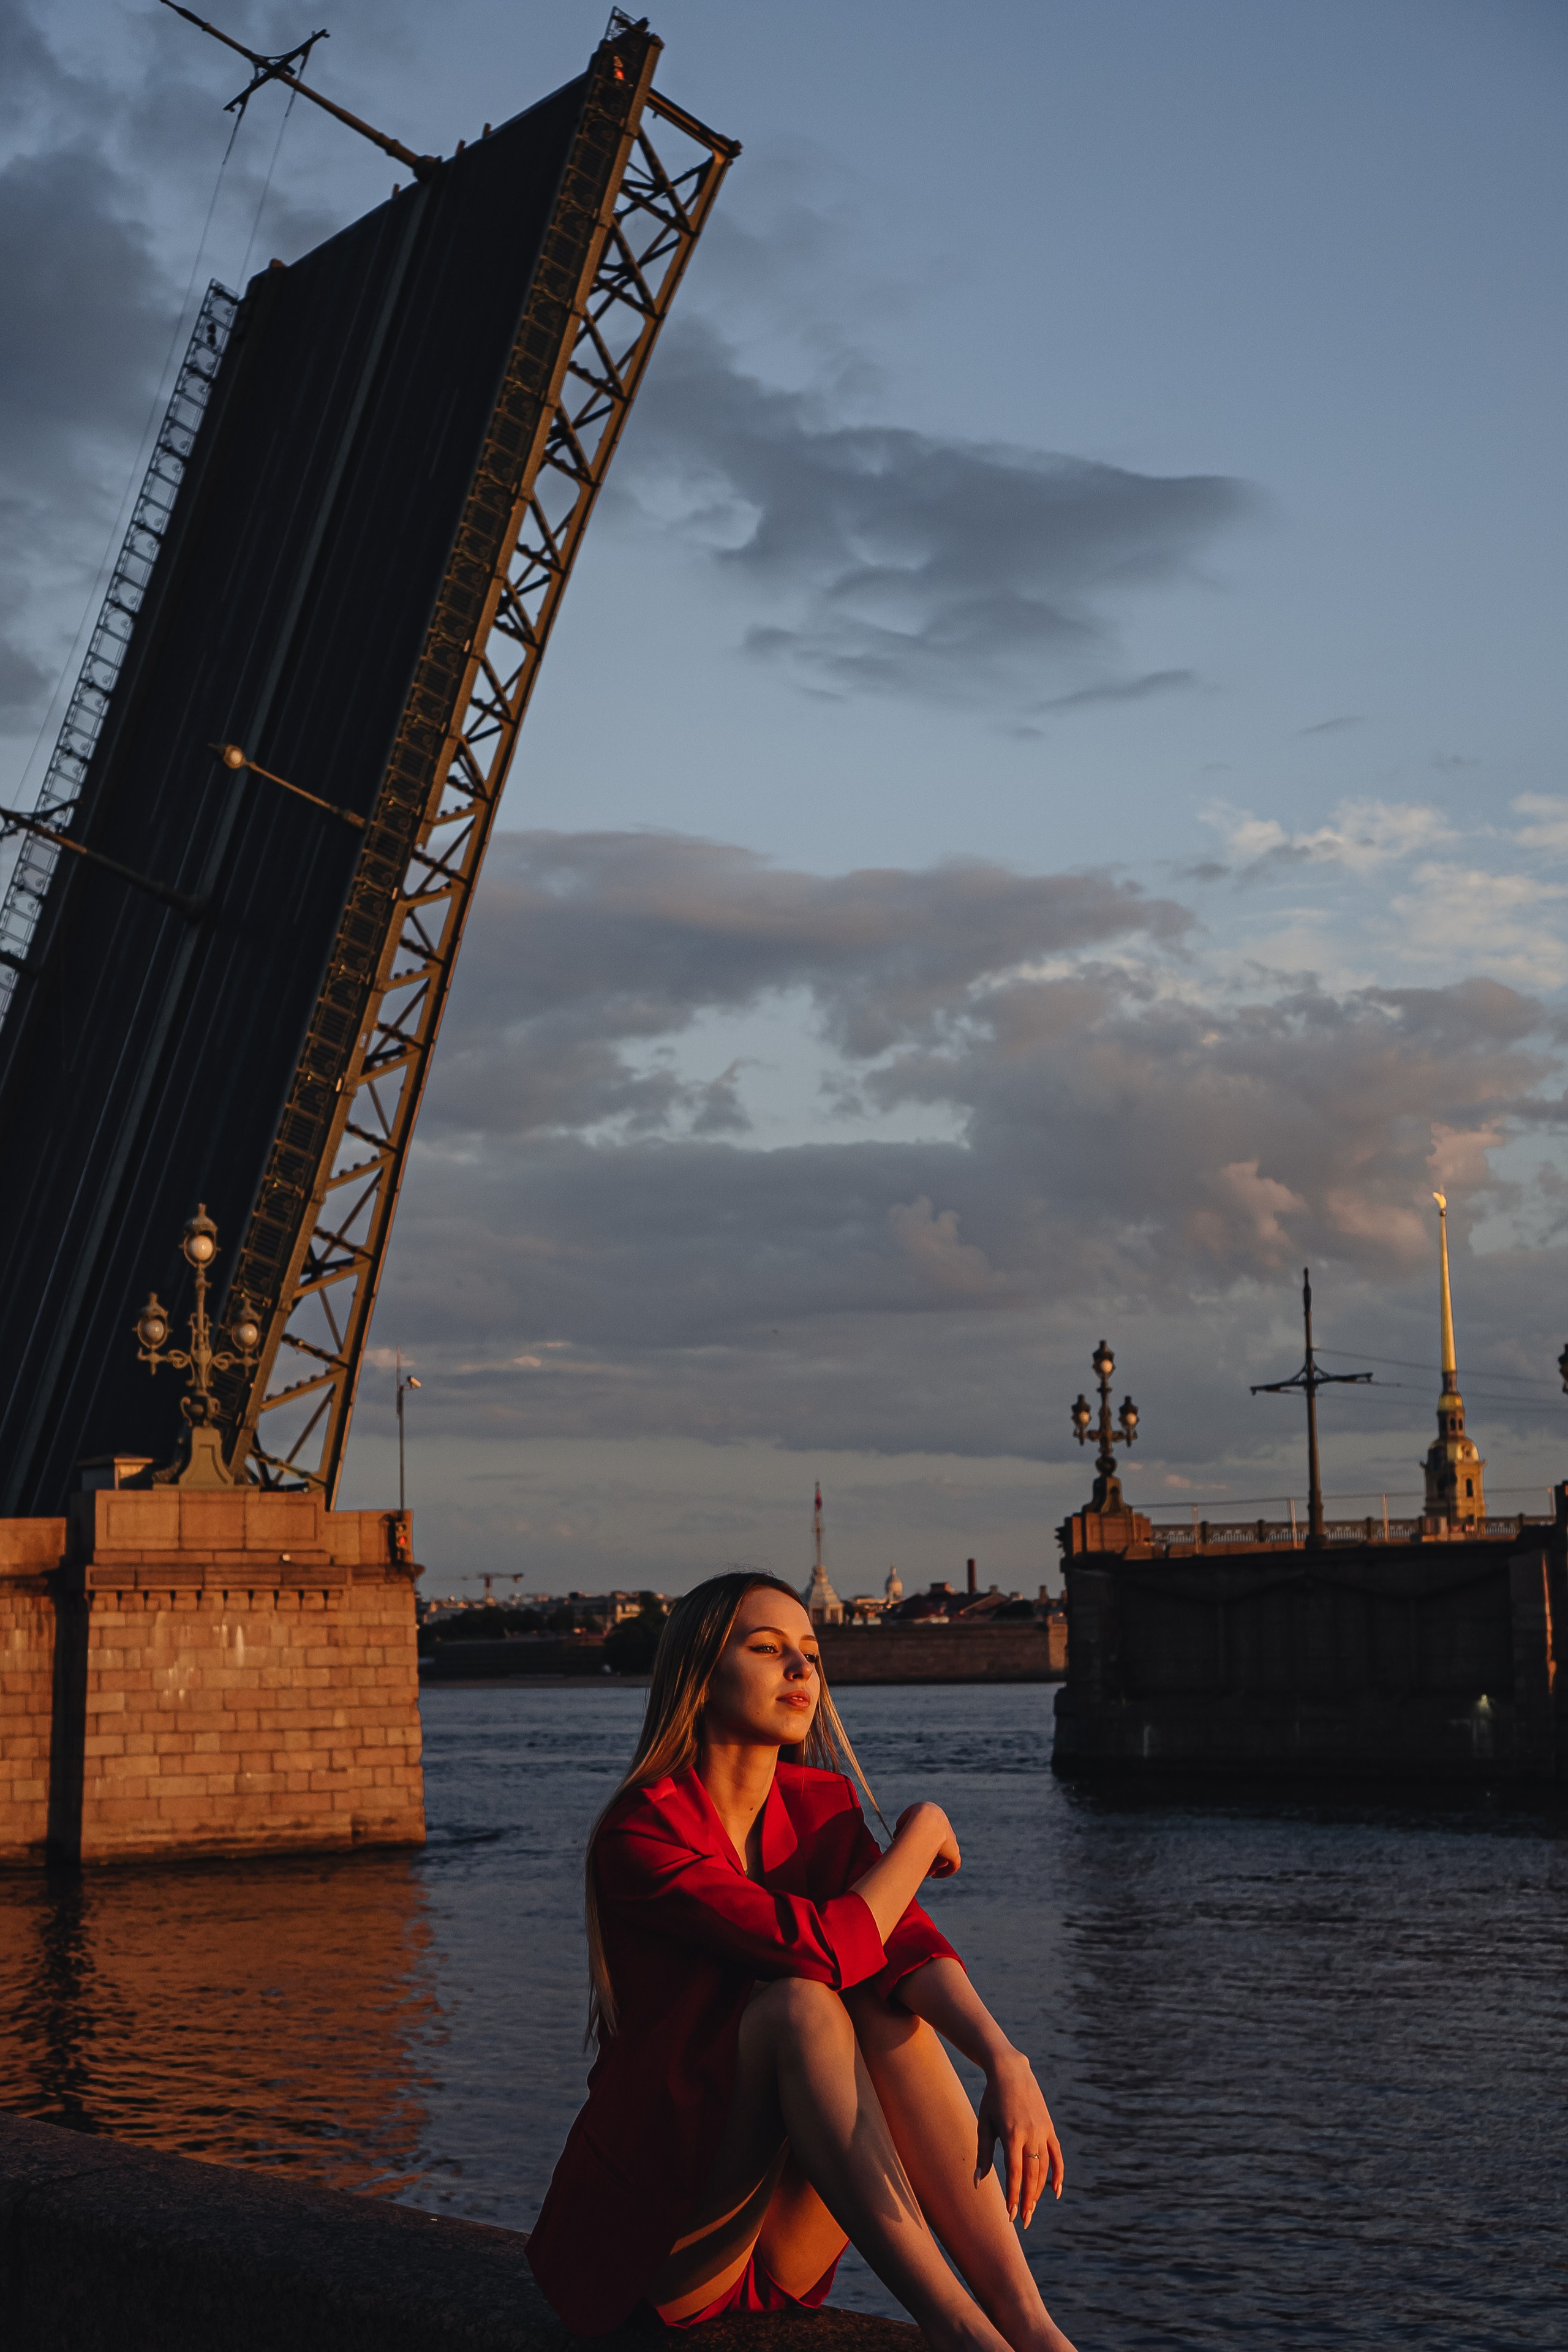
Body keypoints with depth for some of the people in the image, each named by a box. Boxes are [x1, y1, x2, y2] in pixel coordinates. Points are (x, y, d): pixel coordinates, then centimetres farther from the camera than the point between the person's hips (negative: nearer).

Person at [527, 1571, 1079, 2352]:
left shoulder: (821, 1804, 5)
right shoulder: (638, 1833, -16)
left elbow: (905, 1941, -13)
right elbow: (819, 1948, -26)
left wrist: (1006, 2061, -32)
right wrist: (922, 1835, -9)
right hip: (651, 2234, -6)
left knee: (890, 2006, -19)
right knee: (800, 2001, -28)